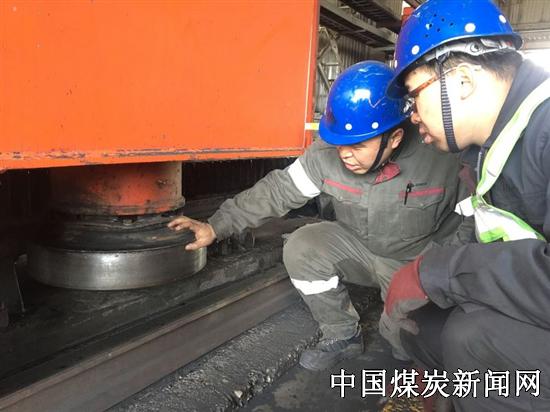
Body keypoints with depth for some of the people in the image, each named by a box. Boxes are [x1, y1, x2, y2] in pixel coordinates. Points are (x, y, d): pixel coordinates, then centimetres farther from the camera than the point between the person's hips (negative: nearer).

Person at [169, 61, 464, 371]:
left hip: (420, 263, -2)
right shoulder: (328, 153, -19)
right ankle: (343, 336, 1)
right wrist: (217, 226, -17)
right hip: (359, 247, 3)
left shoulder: (442, 155, -26)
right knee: (301, 248, -21)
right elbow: (278, 190, -13)